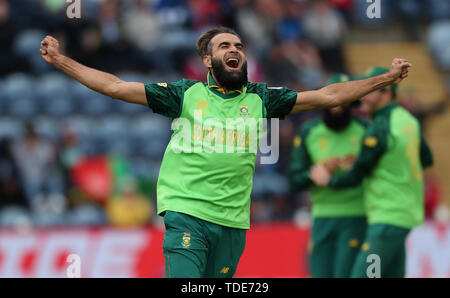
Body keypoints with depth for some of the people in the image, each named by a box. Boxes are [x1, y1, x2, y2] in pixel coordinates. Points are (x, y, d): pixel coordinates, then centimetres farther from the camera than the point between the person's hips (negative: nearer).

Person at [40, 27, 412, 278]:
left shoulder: (259, 98, 12)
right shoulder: (186, 94, 6)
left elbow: (326, 96, 12)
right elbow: (116, 87, 5)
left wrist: (386, 79, 8)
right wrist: (60, 61, 1)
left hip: (233, 220, 3)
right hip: (185, 213, -3)